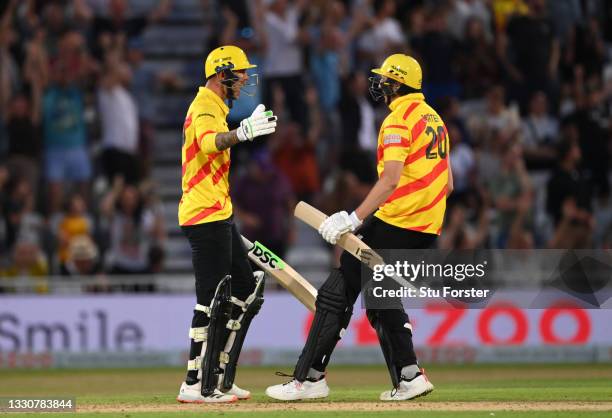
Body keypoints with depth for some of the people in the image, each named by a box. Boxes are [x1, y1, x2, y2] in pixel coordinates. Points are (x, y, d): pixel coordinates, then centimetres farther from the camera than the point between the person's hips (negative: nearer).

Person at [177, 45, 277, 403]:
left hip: (218, 215, 11)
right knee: (214, 299, -11)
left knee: (245, 289, 13)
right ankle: (197, 385, -9)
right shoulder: (206, 108, -13)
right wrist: (242, 133, -57)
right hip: (206, 216, -11)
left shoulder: (213, 107, 20)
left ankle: (219, 378, 14)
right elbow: (209, 143, -36)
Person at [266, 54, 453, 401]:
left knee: (337, 292, -3)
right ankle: (409, 377, 8)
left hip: (395, 223, -9)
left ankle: (310, 378, -5)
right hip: (428, 229, 9)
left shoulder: (398, 120, -10)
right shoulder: (435, 119, 18)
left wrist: (354, 218, -26)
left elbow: (391, 180, -23)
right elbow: (448, 184, 20)